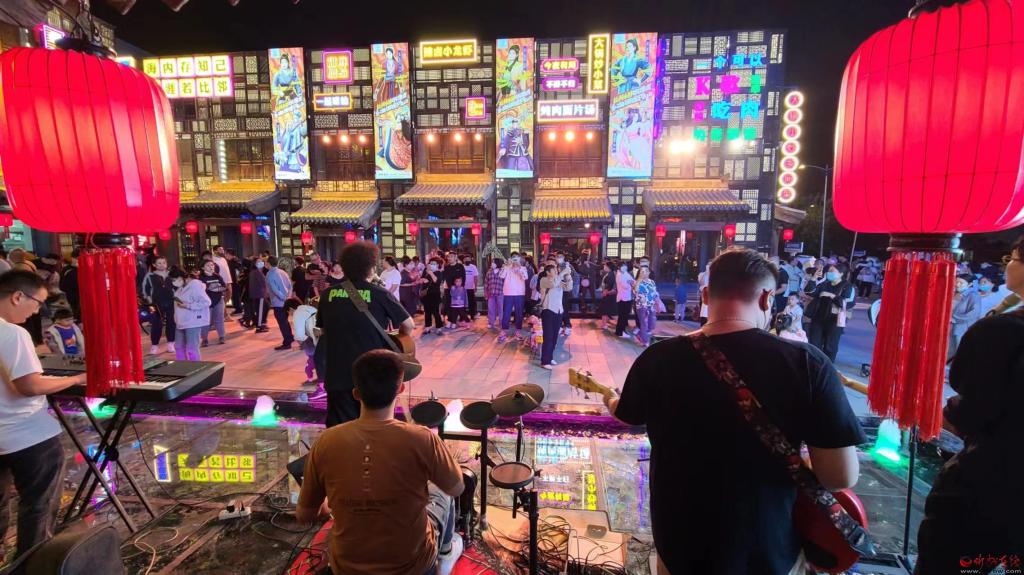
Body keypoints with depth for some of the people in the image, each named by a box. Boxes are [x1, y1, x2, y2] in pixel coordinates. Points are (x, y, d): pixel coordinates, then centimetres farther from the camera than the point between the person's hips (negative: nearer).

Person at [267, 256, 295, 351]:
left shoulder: (270, 274, -12)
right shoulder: (282, 272, 8)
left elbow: (274, 289, -20)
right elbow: (290, 285, 7)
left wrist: (283, 298, -16)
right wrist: (288, 296, 8)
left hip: (278, 302, -7)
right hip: (286, 301, 7)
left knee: (282, 323, -1)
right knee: (285, 320, 22)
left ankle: (286, 343, 2)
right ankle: (290, 337, 32)